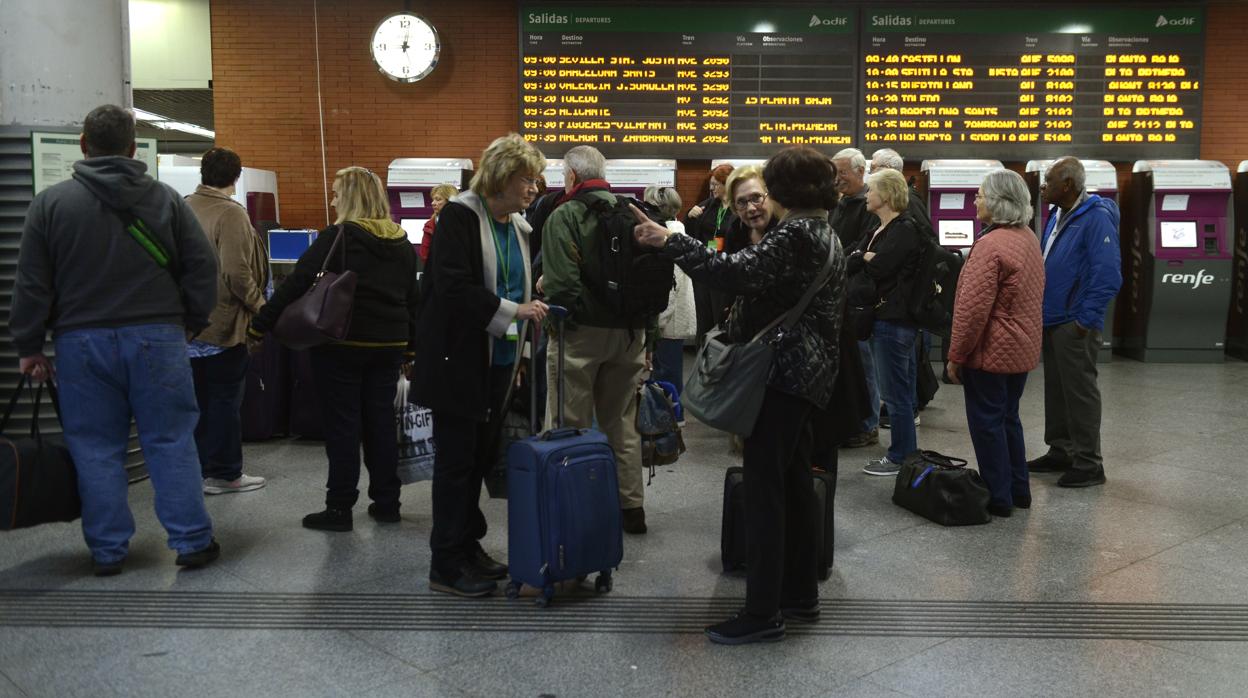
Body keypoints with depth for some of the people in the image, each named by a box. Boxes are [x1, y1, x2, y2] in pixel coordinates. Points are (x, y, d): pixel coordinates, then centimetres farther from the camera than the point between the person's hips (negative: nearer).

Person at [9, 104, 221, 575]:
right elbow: (202, 266, 2)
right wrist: (192, 323, 12)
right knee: (171, 441, 5)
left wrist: (29, 346, 8)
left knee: (95, 448, 8)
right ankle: (192, 541, 7)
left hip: (82, 342, 0)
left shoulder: (51, 202, 1)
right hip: (157, 339, 0)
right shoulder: (166, 198, 3)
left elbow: (32, 285, 1)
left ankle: (107, 551, 13)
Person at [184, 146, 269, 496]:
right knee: (225, 400, 4)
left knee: (197, 400, 15)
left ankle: (197, 469, 23)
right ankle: (225, 473, 12)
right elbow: (236, 273, -22)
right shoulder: (230, 214, -15)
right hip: (224, 323, -6)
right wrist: (259, 305, -8)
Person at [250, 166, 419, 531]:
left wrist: (258, 326, -8)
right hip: (388, 345, 5)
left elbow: (296, 285, -12)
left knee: (342, 425, 1)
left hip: (342, 343, -5)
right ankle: (386, 503, 19)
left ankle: (340, 508, 6)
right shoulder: (402, 243, 8)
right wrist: (413, 345, 20)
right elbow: (412, 299, 13)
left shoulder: (336, 237, -10)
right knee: (381, 422, 12)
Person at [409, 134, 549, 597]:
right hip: (459, 360, -7)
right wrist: (513, 311, -23)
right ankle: (446, 566, 10)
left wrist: (519, 350, 15)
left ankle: (468, 546, 27)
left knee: (481, 456, 14)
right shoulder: (460, 215, -11)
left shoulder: (518, 227, 11)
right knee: (456, 460, -1)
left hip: (498, 361, 7)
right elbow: (451, 287, -21)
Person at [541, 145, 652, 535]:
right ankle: (631, 507, 21)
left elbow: (560, 283, -18)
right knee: (623, 424, 14)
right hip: (630, 332, 5)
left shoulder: (565, 216, -9)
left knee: (571, 426, 3)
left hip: (581, 332, -5)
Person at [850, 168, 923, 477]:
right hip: (881, 316, 9)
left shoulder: (903, 230, -12)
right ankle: (902, 452, 23)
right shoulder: (879, 230, 16)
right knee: (898, 391, 15)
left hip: (894, 320, -9)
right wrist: (867, 257, -10)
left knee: (895, 392, -2)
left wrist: (864, 258, 0)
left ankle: (900, 457, 6)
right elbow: (851, 263, 7)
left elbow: (879, 268, -18)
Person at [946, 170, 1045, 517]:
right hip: (1023, 349, 9)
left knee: (987, 422, 2)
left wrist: (956, 355, -15)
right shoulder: (1029, 238, 8)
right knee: (1008, 417, 19)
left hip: (991, 352, -9)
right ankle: (1018, 491, 27)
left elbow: (973, 308, -23)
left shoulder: (991, 245, -21)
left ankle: (998, 498, 10)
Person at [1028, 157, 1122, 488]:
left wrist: (1086, 319, -20)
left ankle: (1089, 464, 8)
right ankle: (1060, 452, 27)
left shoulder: (1095, 218, -16)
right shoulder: (1057, 215, 11)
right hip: (1051, 320, 9)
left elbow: (1108, 274, -21)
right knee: (1055, 389, 16)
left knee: (1080, 392, -1)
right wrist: (1041, 308, 14)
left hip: (1075, 324, -9)